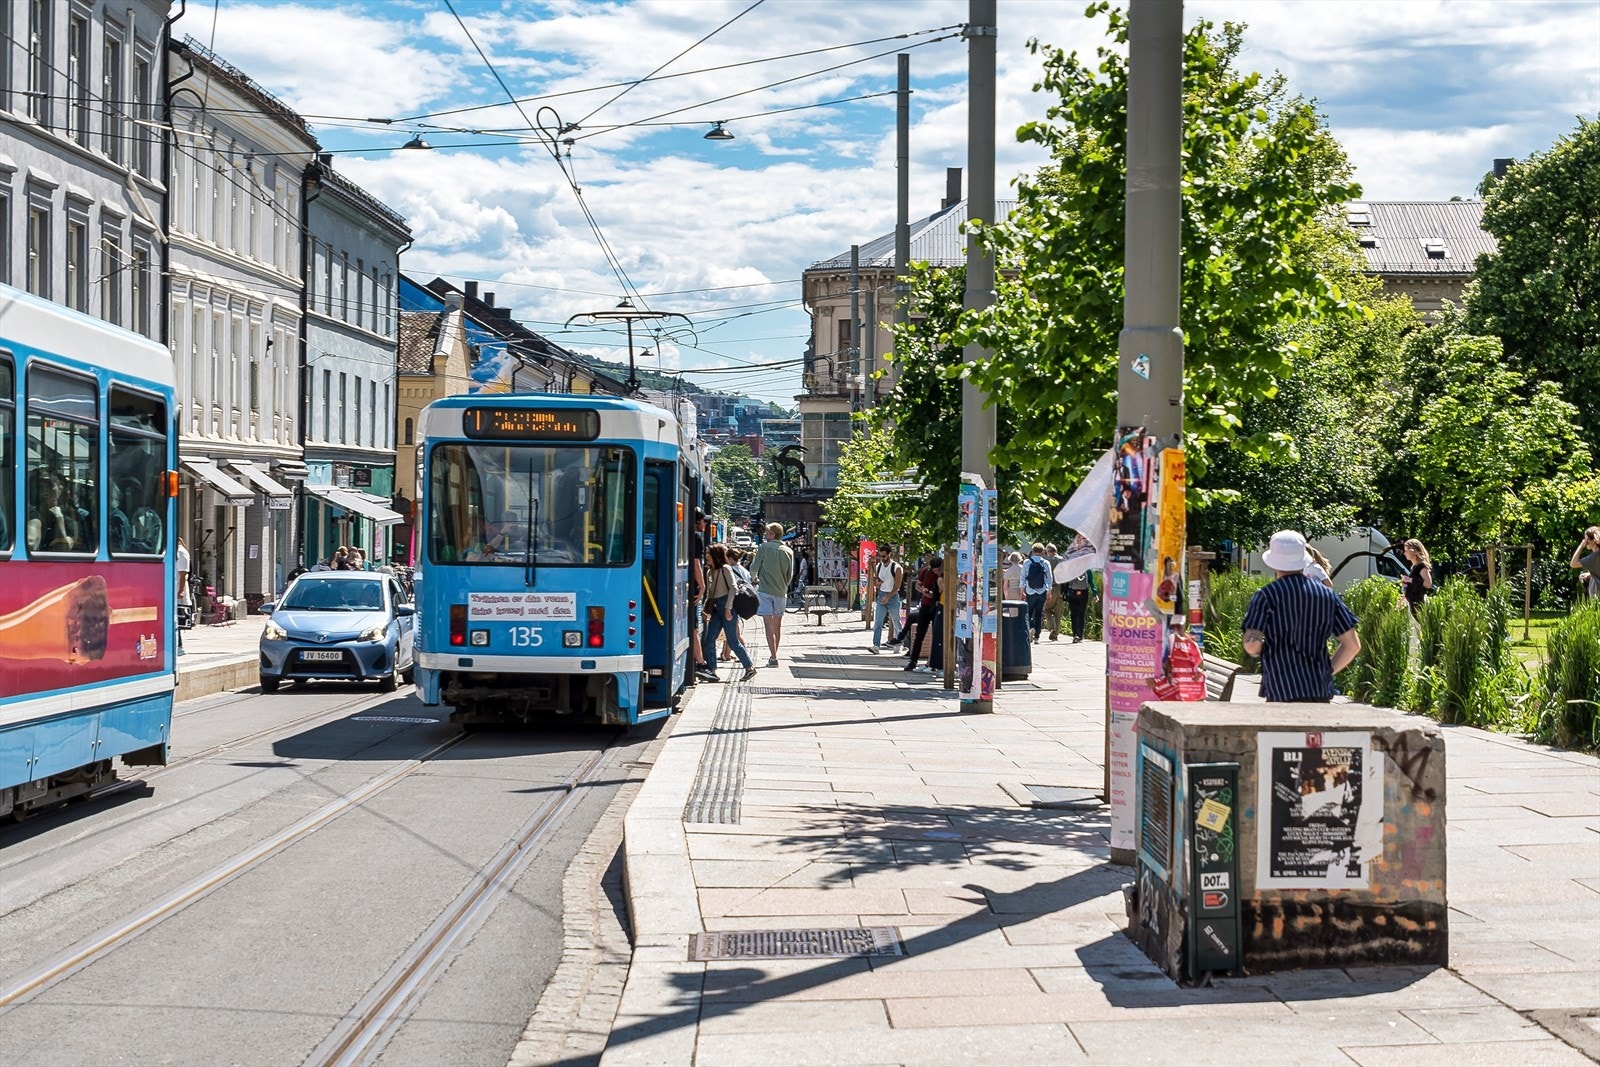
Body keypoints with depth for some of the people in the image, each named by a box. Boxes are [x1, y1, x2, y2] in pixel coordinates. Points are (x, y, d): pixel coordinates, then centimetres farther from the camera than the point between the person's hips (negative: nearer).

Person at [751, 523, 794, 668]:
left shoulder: (764, 547, -7)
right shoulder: (788, 551, 4)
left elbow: (754, 568, -2)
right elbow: (790, 574, 10)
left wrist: (756, 579, 19)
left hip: (765, 590, -4)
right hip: (781, 591, 4)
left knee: (768, 624, -6)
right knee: (777, 625, 15)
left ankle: (773, 657, -14)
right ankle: (774, 654, 25)